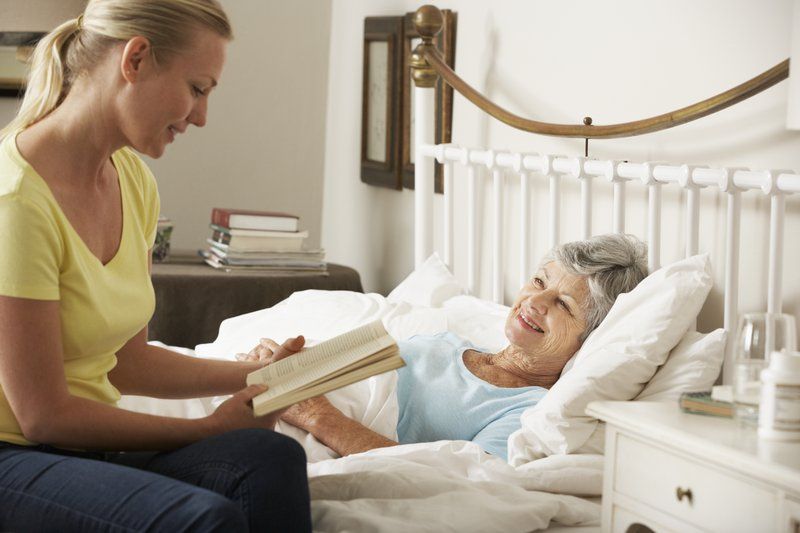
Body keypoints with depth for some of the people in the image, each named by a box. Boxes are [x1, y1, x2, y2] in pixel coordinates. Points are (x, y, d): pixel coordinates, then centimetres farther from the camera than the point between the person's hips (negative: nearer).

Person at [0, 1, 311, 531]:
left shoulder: (134, 181, 7)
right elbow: (44, 415, -16)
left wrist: (251, 374, 7)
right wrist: (207, 429, -9)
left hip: (90, 442, 7)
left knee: (271, 459, -23)